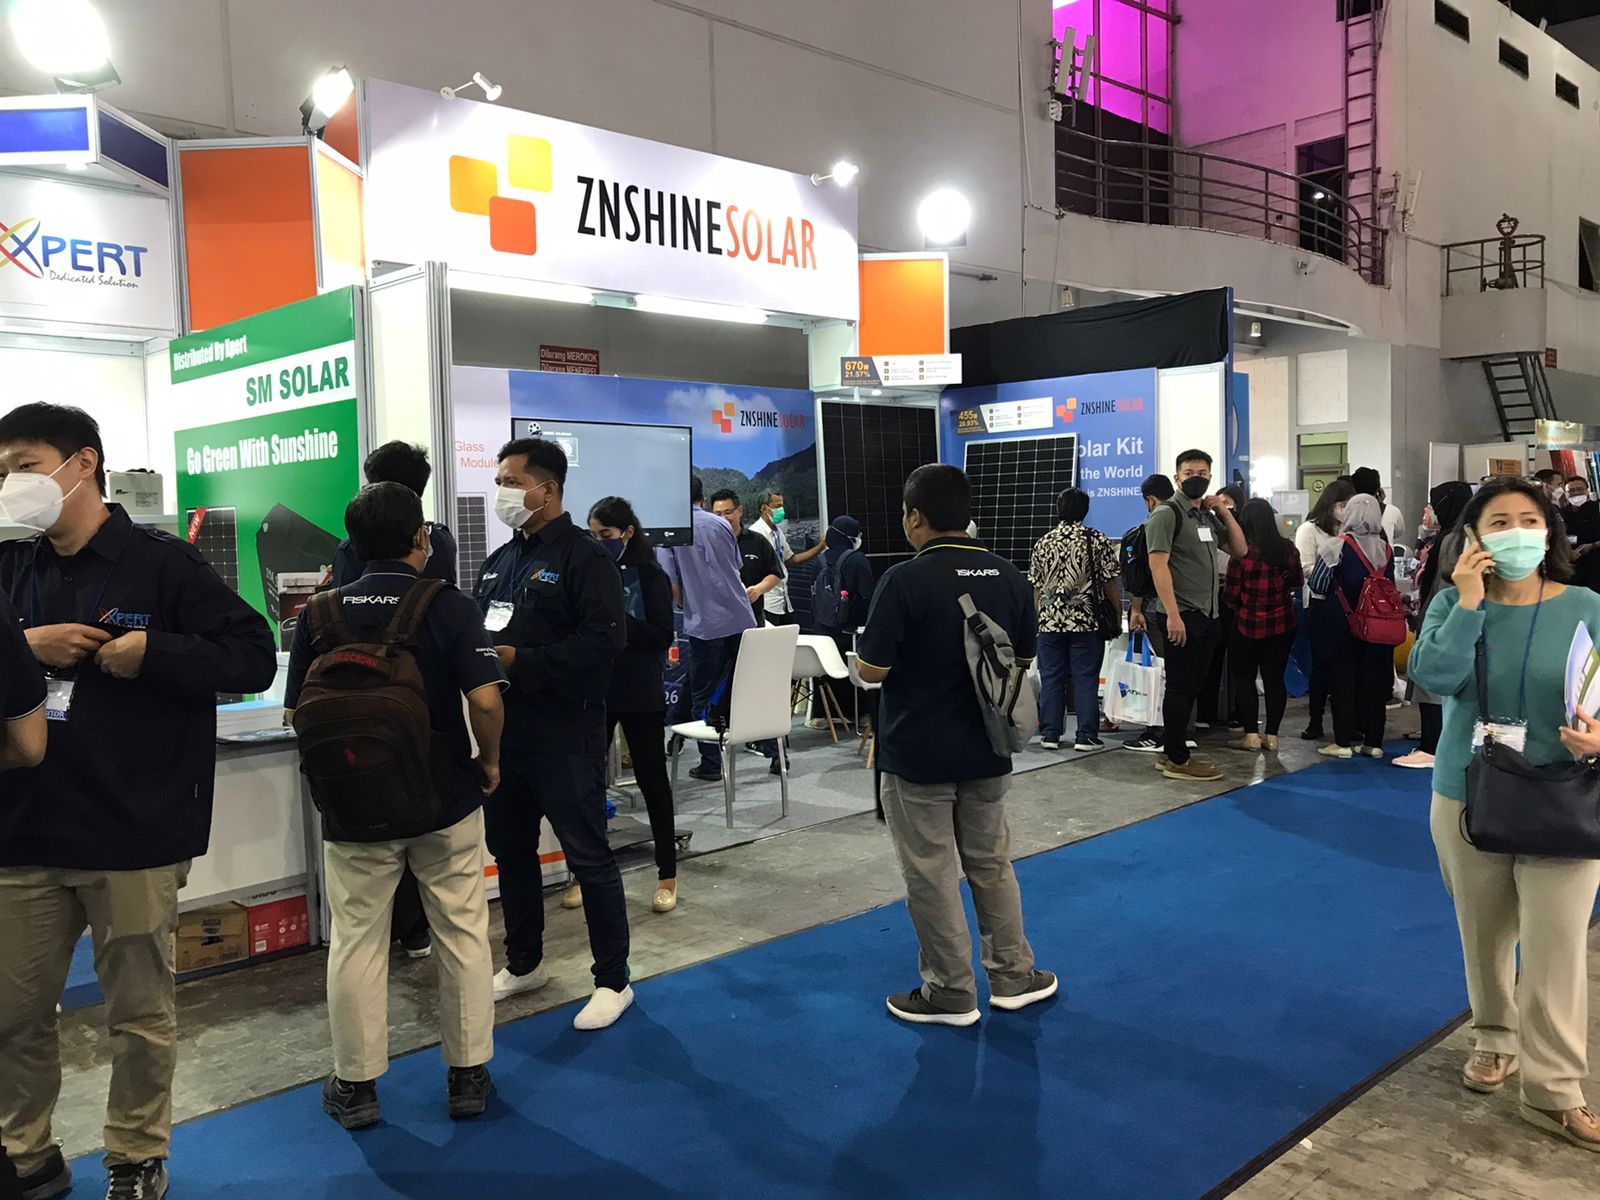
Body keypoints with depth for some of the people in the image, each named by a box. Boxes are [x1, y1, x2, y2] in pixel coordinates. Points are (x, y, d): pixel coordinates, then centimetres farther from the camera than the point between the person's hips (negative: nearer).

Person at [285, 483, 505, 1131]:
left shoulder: (320, 614, -3)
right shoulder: (449, 606, -11)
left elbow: (296, 712, 1)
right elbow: (485, 699, -20)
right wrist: (490, 760, -4)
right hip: (446, 801, -1)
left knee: (356, 943, 12)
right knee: (463, 936, 11)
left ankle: (355, 1085, 22)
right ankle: (468, 1076, 21)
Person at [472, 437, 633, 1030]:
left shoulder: (584, 556, -11)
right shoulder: (499, 562, 15)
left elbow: (602, 641, -22)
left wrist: (518, 661, -22)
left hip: (565, 736, -8)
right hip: (505, 730, 8)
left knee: (588, 857, 0)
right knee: (510, 849, 18)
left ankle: (613, 981, 13)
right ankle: (523, 963, 35)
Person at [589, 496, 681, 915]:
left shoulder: (650, 576, -5)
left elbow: (662, 635, -12)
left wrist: (615, 620, -21)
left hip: (640, 695, -3)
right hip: (595, 692, 3)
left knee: (652, 780, 6)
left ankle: (667, 876, 15)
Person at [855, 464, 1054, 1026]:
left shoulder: (904, 581, -19)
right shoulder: (1010, 577, -1)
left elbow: (872, 670, -16)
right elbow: (1022, 660, 9)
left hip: (918, 754, -5)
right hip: (987, 749, 6)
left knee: (932, 875, 8)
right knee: (991, 863, 20)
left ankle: (951, 993, 18)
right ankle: (1013, 976, 29)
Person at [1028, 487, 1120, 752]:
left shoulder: (1043, 543, 5)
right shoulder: (1098, 541, -3)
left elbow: (1036, 588, 9)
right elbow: (1110, 583, -4)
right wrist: (1118, 612, 7)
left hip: (1050, 622, 2)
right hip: (1087, 622, -2)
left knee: (1051, 679, 7)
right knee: (1086, 680, 2)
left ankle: (1050, 734, 9)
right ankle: (1086, 737, 3)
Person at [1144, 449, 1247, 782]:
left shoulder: (1208, 515, 17)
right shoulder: (1167, 514, -9)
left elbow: (1240, 550, 21)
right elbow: (1158, 565, -17)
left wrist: (1224, 512, 8)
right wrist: (1172, 615, -23)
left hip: (1207, 616, 9)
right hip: (1181, 616, -8)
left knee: (1192, 688, 13)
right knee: (1180, 687, -3)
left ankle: (1173, 753, 21)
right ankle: (1177, 761, 3)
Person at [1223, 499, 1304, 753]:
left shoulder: (1242, 554, -19)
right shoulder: (1288, 550, -5)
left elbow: (1231, 597, -13)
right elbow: (1298, 582, 11)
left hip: (1248, 627, -4)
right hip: (1283, 625, 4)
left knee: (1244, 678, 9)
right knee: (1274, 679, 10)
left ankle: (1251, 735, 7)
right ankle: (1271, 736, 13)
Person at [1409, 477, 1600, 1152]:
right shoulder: (1453, 603, -3)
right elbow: (1433, 676, -19)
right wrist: (1470, 600, -21)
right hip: (1468, 799, 1)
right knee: (1485, 937, 16)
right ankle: (1496, 1040, 38)